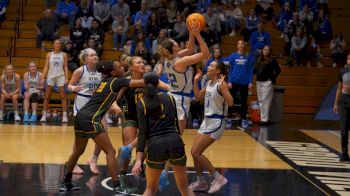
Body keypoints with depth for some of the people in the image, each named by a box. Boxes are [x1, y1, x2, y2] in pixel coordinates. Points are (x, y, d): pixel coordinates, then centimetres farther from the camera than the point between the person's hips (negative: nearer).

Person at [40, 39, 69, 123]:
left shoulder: (64, 55, 4)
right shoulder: (49, 54, 6)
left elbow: (65, 67, 2)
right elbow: (46, 66, 4)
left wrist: (66, 78, -7)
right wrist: (43, 77, -4)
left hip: (60, 76, -1)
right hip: (50, 76, 1)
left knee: (63, 97, -4)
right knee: (47, 97, 2)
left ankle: (64, 116, -5)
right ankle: (44, 115, 7)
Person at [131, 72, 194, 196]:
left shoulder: (142, 103, 3)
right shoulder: (169, 97, 12)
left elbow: (143, 132, -5)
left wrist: (138, 159, -9)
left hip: (155, 146, -2)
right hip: (175, 142, 2)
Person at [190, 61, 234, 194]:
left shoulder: (221, 84, -15)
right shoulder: (209, 83, 9)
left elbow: (230, 102, -27)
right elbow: (198, 97, 23)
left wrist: (222, 85, -34)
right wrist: (196, 81, 14)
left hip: (216, 122, -9)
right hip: (207, 121, 9)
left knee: (196, 153, -10)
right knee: (194, 152, 10)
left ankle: (218, 178, -1)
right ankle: (200, 183, 23)